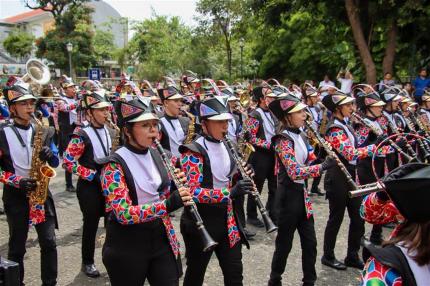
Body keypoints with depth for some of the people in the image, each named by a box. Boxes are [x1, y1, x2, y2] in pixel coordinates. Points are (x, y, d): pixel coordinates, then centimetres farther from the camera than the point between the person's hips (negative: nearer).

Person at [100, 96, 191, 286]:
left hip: (161, 238, 5)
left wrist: (175, 188, -12)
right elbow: (123, 214, -25)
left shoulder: (157, 155, 2)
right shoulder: (114, 165, -16)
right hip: (127, 245, -5)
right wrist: (168, 205, -35)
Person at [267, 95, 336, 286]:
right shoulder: (283, 140, -18)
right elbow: (295, 172, -27)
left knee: (310, 241, 13)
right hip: (288, 195, -8)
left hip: (302, 193, 8)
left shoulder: (300, 136, 8)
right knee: (285, 243, 5)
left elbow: (308, 161, 11)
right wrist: (323, 166, -28)